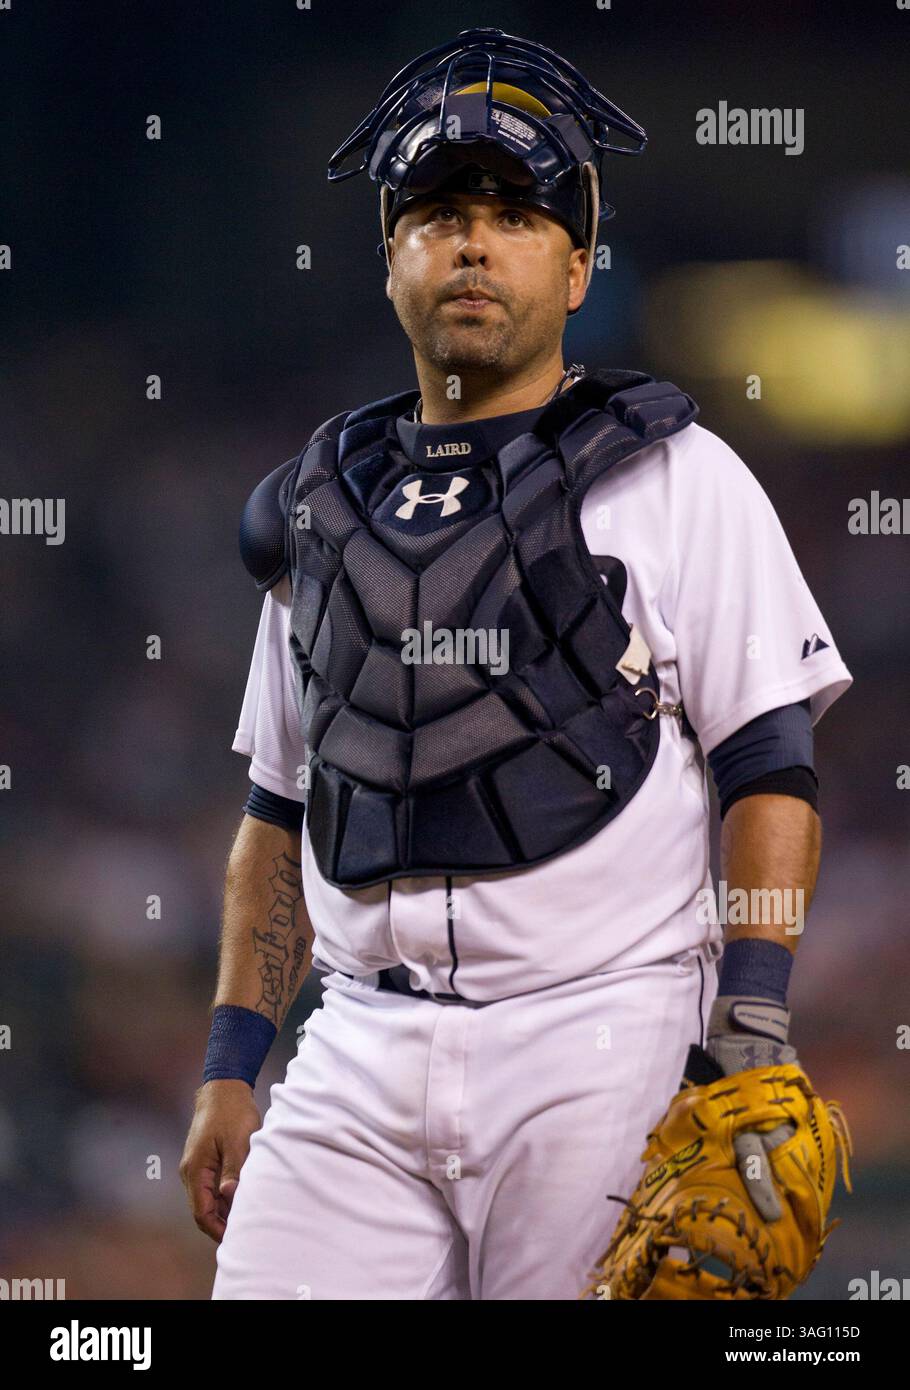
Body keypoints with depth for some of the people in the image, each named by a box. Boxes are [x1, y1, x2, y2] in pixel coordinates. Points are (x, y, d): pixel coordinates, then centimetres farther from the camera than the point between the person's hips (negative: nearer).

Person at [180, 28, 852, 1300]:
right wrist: (231, 1069, 15)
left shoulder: (672, 478, 4)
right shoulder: (321, 508, 18)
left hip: (603, 1038, -4)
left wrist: (749, 1030, -12)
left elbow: (773, 771, -1)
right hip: (361, 1046, 4)